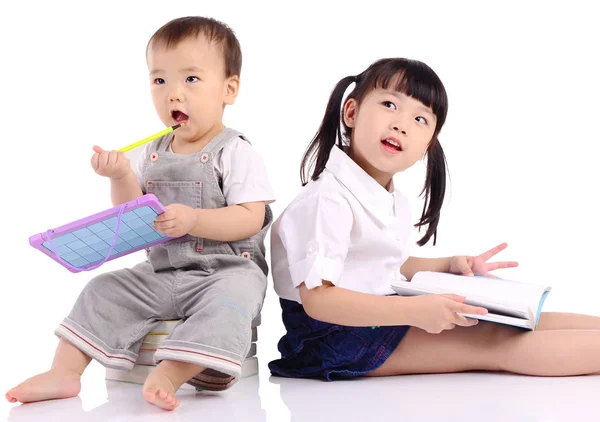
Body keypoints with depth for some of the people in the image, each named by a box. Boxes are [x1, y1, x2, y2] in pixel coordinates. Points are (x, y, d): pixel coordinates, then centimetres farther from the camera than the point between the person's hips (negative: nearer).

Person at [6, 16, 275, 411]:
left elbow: (250, 219, -16)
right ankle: (65, 372, -7)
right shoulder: (153, 153, 11)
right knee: (105, 290, -5)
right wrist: (121, 176, -7)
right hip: (161, 272, 6)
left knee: (228, 299, -35)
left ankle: (167, 376, -45)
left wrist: (194, 219, -29)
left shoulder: (236, 153, -7)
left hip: (226, 270, -6)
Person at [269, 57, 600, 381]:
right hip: (335, 335, -9)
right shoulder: (328, 200, -23)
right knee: (496, 343, -13)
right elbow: (317, 298, -29)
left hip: (379, 316, 9)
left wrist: (450, 266, 11)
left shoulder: (392, 201, 8)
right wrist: (416, 312, -32)